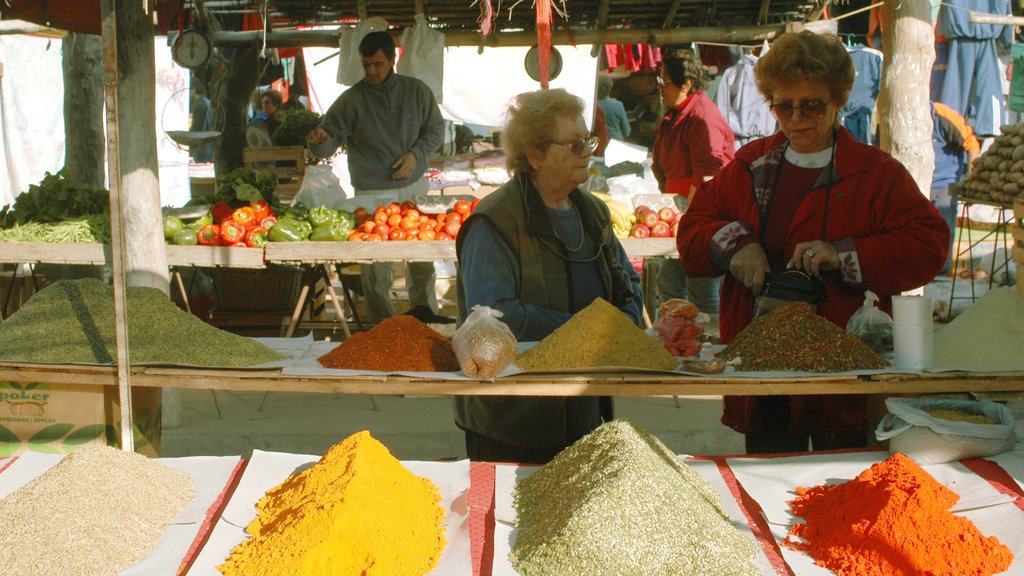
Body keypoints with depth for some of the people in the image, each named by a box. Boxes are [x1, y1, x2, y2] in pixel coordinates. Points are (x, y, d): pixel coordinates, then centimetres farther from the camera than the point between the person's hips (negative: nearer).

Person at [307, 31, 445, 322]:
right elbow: (330, 139, -7)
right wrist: (319, 140, -32)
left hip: (415, 187, 3)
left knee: (423, 259, 11)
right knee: (377, 266, -5)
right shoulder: (352, 99, -6)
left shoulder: (417, 90, 2)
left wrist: (416, 154, -5)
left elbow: (435, 128, 11)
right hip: (373, 194, -3)